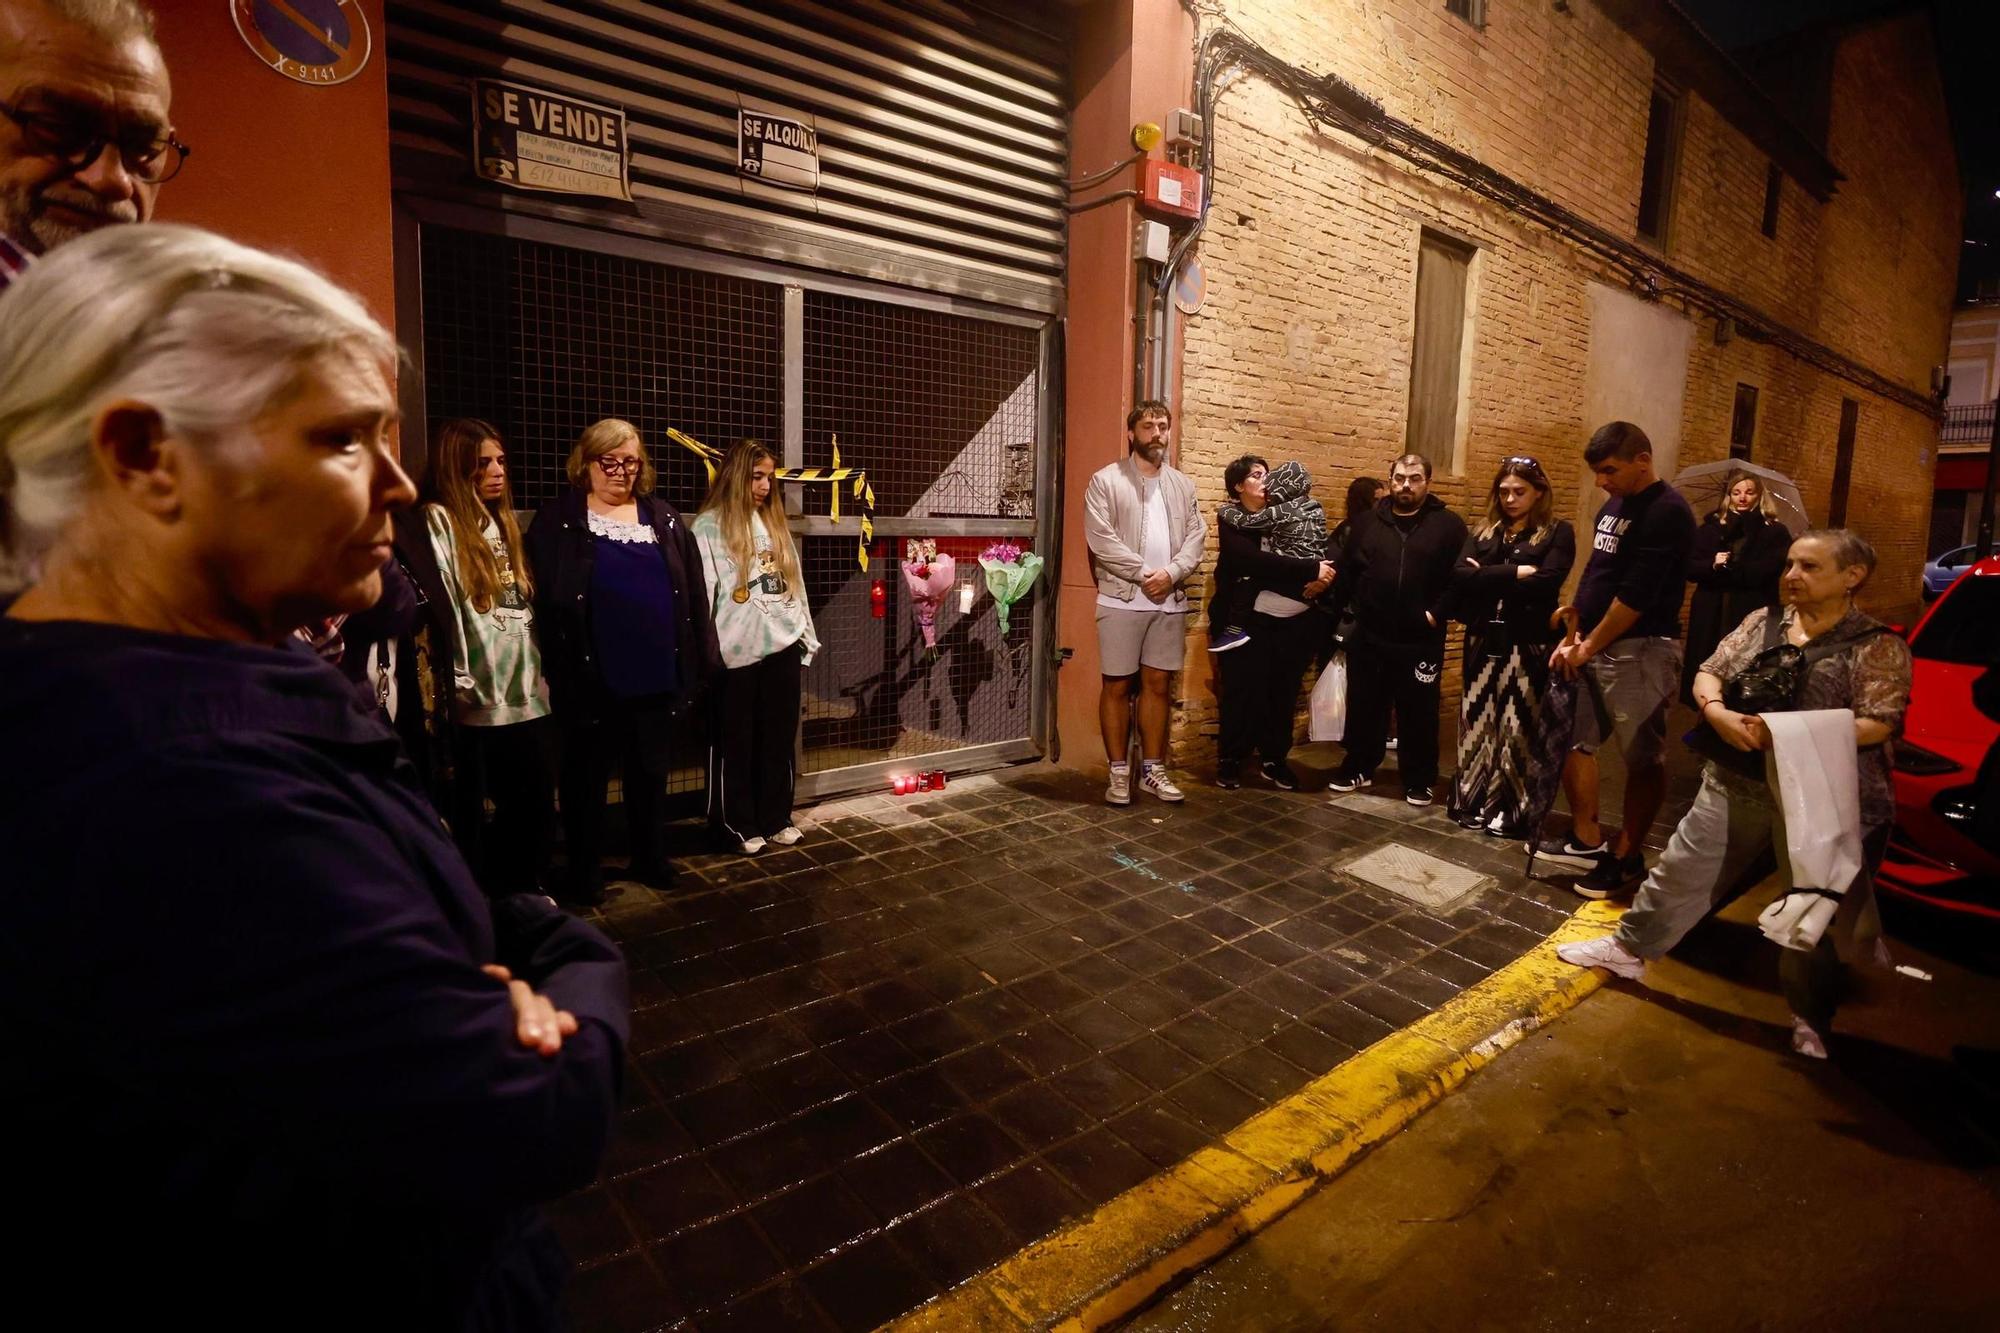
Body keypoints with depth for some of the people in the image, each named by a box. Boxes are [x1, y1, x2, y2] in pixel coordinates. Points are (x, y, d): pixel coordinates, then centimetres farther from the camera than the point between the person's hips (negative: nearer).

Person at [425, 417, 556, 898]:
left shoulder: (501, 520, 17)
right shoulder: (438, 521, -7)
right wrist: (457, 681, -19)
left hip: (526, 692, 7)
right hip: (480, 698, -7)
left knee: (537, 804, 13)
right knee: (475, 812, 5)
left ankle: (524, 894, 32)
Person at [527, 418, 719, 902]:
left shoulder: (665, 518, 9)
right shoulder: (557, 521, 0)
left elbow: (693, 592, 9)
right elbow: (543, 600, -4)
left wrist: (703, 657, 4)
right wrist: (552, 670, -10)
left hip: (657, 674, 3)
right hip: (591, 677, -3)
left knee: (651, 771, 16)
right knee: (588, 774, 10)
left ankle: (649, 857, 33)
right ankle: (584, 868, 26)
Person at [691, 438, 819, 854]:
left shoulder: (775, 522, 14)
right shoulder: (710, 526, -4)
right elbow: (702, 591, -8)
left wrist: (806, 635, 13)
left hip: (783, 646, 5)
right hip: (736, 652, -5)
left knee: (780, 737, 11)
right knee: (736, 741, 7)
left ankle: (776, 817, 24)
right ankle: (738, 823, 19)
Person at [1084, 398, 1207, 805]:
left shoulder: (1182, 484, 14)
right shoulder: (1106, 480, -2)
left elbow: (1196, 537, 6)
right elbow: (1101, 539, -12)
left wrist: (1170, 573, -11)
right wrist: (1144, 574, -14)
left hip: (1170, 602, 4)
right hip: (1122, 600, -4)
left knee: (1158, 684, 9)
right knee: (1118, 685, 1)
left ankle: (1153, 769, 19)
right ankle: (1119, 772, 11)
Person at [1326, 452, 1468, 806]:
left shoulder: (1449, 525, 1)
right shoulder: (1367, 523, 9)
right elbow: (1345, 572, 7)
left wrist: (1437, 613, -11)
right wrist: (1339, 606, -3)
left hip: (1420, 642, -2)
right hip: (1368, 638, 2)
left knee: (1418, 714, 8)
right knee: (1363, 708, 12)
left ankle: (1420, 780, 22)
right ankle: (1358, 768, 28)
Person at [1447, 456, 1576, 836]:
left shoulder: (1558, 533, 1)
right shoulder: (1483, 532, 12)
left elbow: (1545, 582, -16)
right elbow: (1460, 577, -5)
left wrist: (1489, 577, -10)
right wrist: (1513, 572, -13)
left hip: (1528, 645, -4)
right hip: (1484, 642, 4)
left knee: (1517, 727, 2)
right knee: (1477, 722, 8)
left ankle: (1512, 810, 14)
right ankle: (1473, 801, 20)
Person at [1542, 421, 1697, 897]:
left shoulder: (1667, 512, -14)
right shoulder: (1613, 506, 12)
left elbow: (1636, 594, -19)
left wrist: (1589, 647, -13)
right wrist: (1573, 637, 9)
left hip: (1640, 651, -9)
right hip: (1595, 645, 9)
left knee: (1642, 758, 2)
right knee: (1574, 740, 11)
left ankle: (1626, 857, 13)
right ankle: (1587, 841, 22)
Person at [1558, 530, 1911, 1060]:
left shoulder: (1878, 646, -7)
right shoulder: (1762, 621, 6)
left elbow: (1878, 724, -15)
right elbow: (1708, 673, 5)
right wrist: (1717, 712, -16)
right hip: (1738, 782, 4)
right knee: (1681, 872, 11)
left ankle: (1810, 1019, 26)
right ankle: (1629, 948, 27)